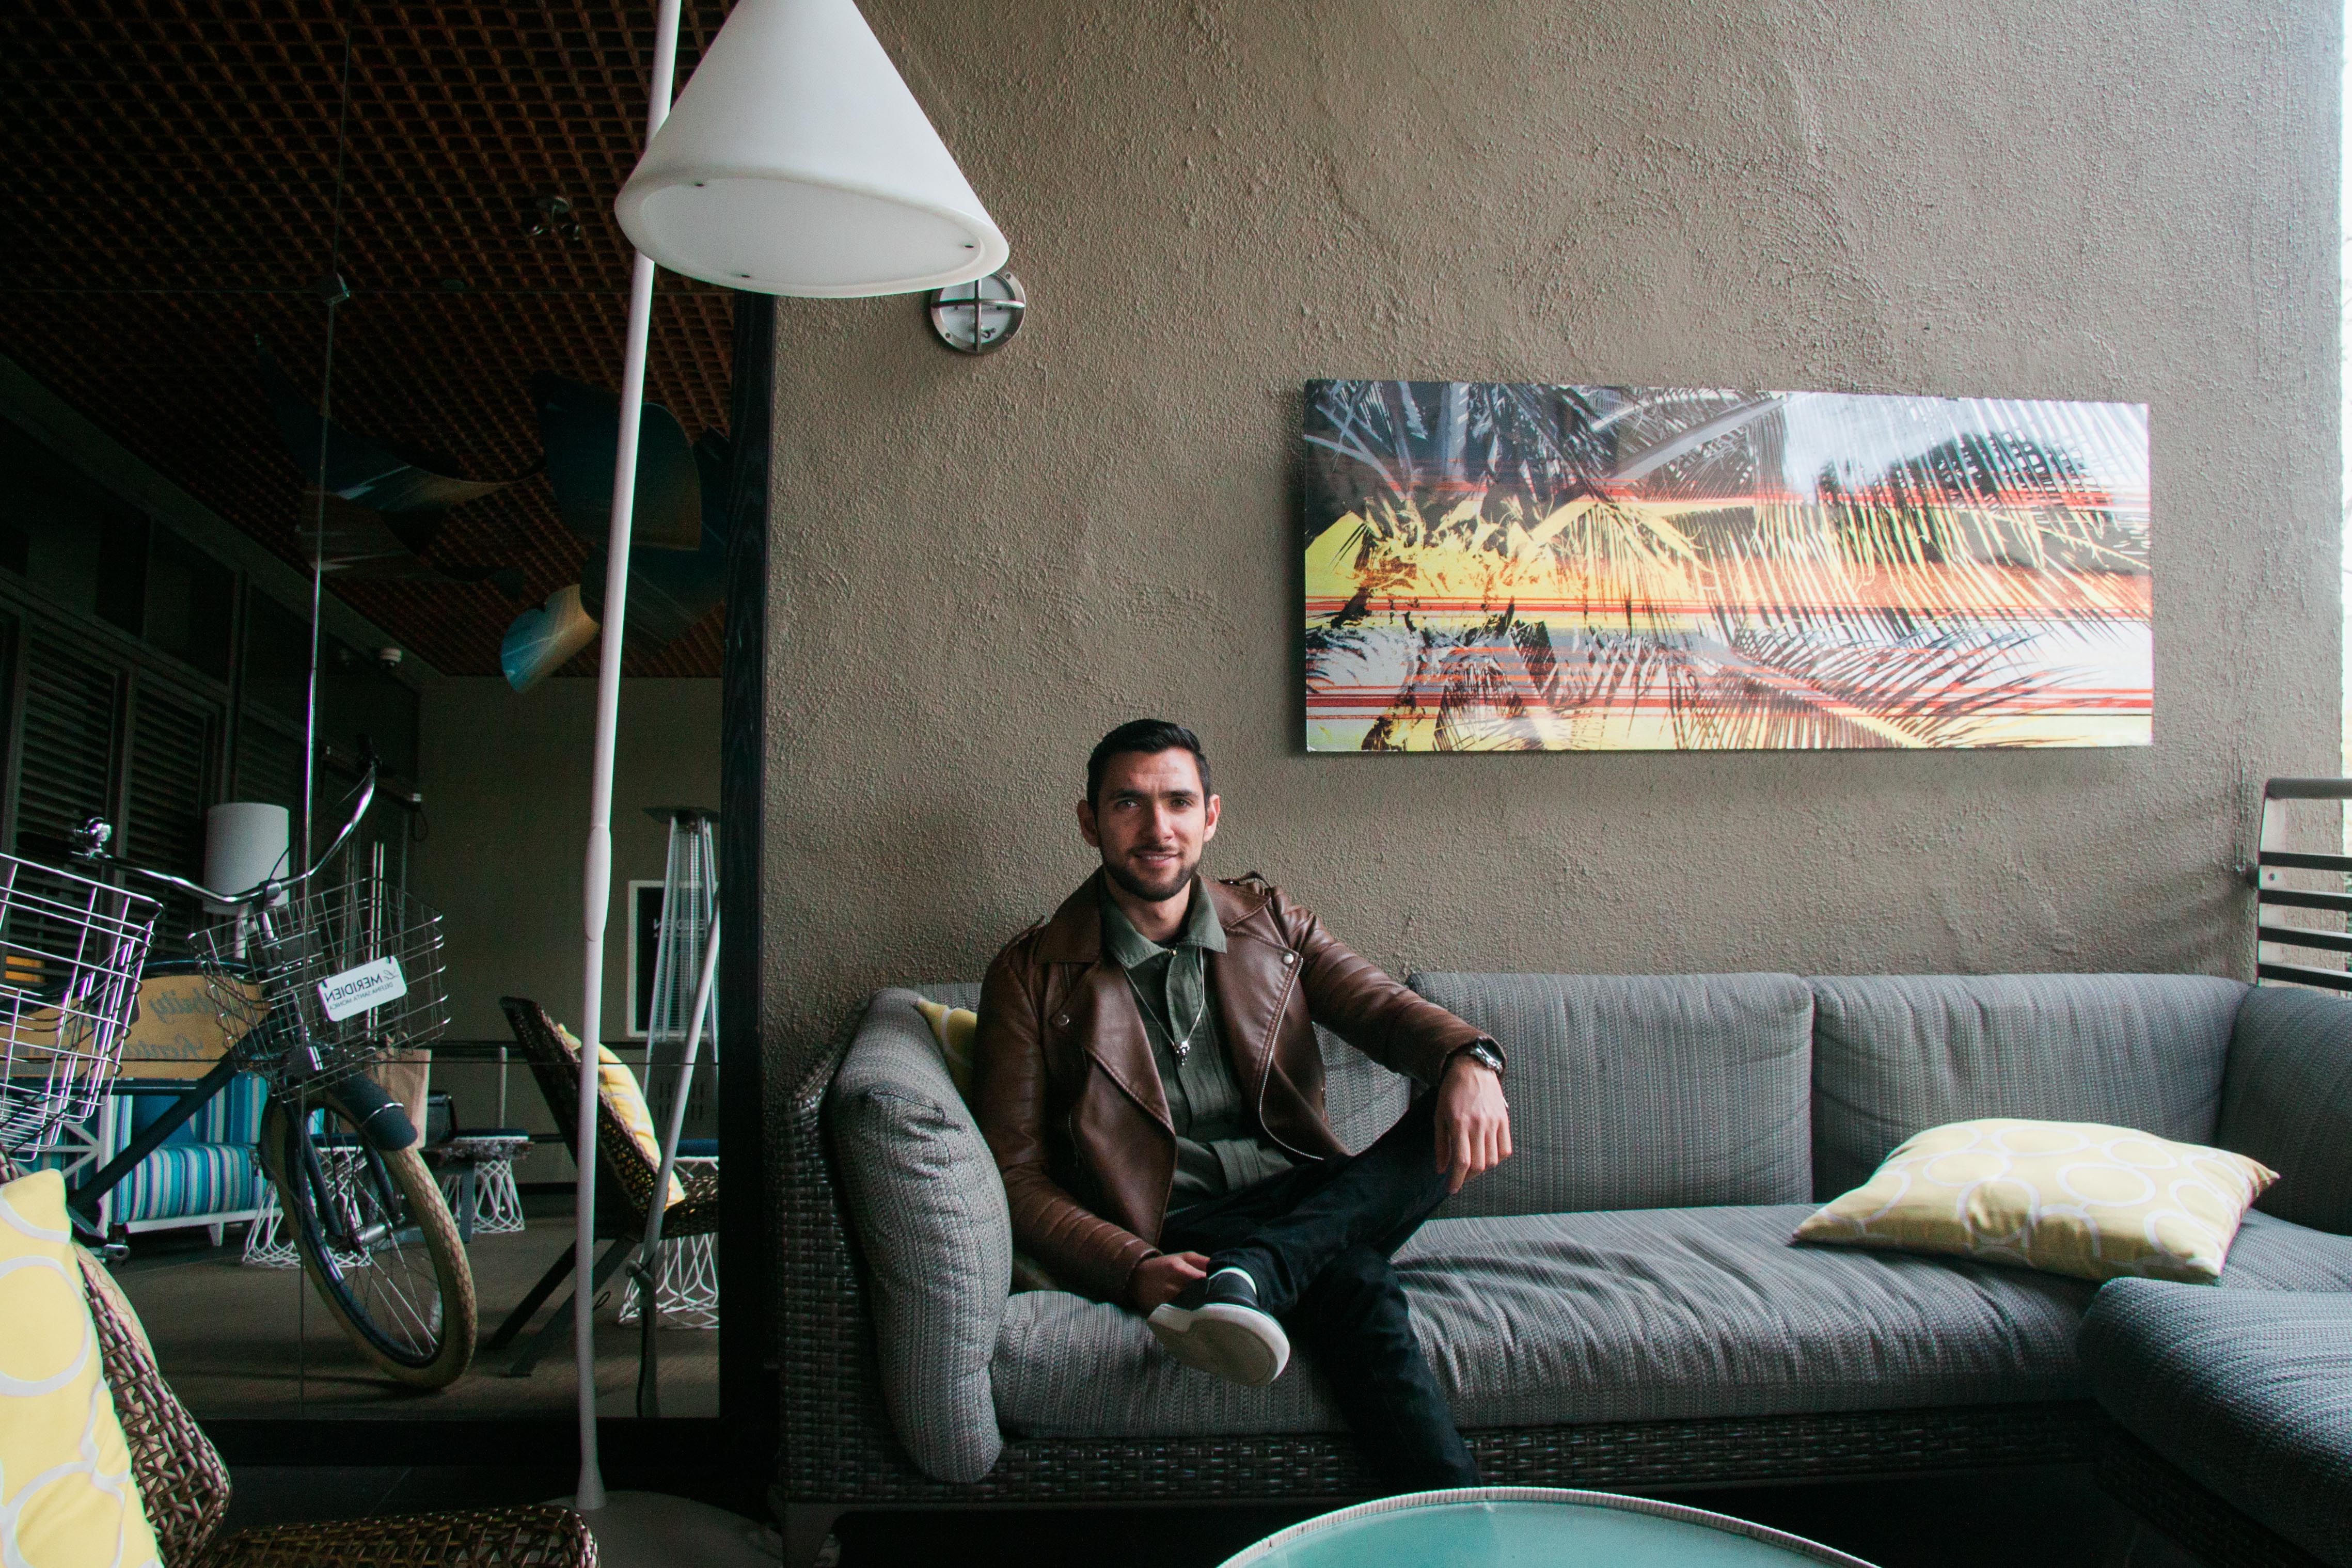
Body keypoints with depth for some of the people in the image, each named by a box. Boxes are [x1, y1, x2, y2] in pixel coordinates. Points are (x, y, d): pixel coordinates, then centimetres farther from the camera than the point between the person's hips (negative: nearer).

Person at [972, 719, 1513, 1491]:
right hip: (1174, 1234, -5)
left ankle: (1251, 1275, -38)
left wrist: (1469, 1058, -25)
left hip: (1309, 1200, 5)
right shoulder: (1032, 975, 2)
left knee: (1467, 1116, -23)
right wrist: (1132, 1269, -22)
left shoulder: (1268, 919, 14)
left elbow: (1380, 1004, 1)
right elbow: (1016, 1176, -3)